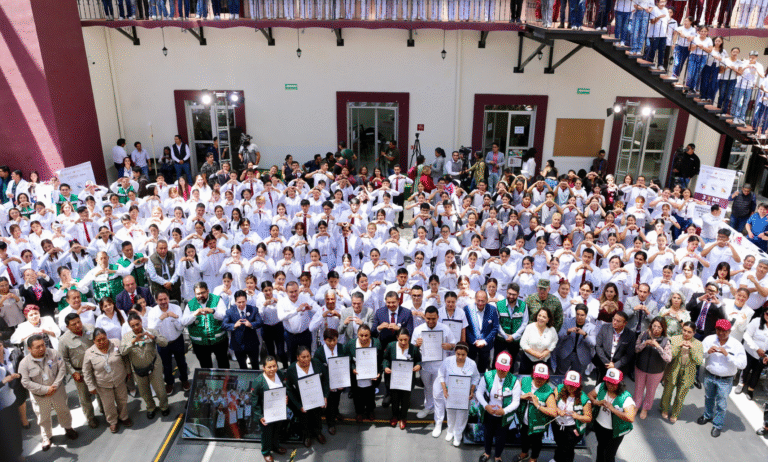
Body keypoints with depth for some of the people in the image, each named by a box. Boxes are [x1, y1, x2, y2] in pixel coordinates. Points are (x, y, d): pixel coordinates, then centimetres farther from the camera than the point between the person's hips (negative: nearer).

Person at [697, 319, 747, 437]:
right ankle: (707, 416, 49)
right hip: (709, 376, 3)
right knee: (708, 398, 24)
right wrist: (707, 352, -23)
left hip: (725, 380, -3)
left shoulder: (736, 345, -15)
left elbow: (742, 364, -19)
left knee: (721, 404, 9)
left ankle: (718, 425, 30)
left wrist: (727, 355, -28)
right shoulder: (709, 340, -10)